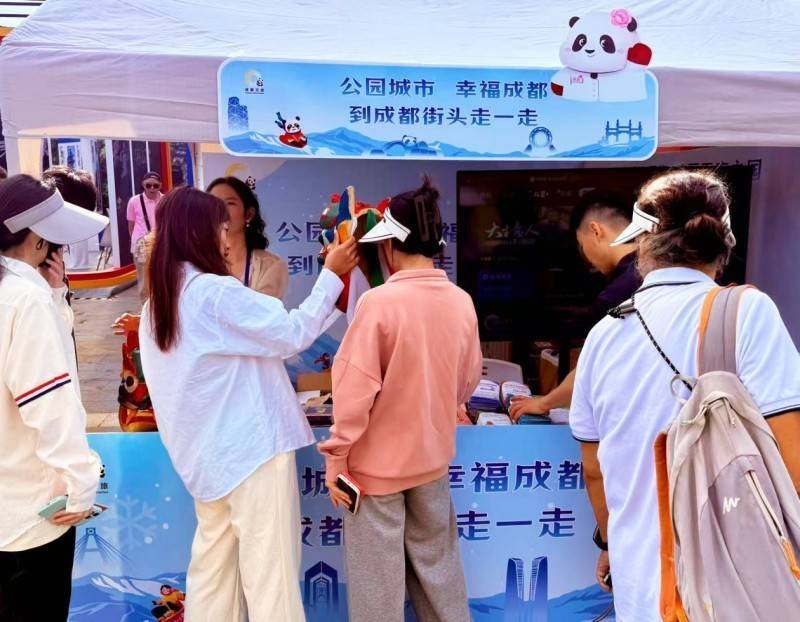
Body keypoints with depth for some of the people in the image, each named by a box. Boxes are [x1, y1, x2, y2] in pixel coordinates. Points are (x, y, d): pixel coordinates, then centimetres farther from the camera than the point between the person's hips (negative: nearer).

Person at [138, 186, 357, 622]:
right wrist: (332, 275, -8)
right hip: (251, 445, -9)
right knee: (269, 566, 1)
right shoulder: (216, 291, -17)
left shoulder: (156, 303, 10)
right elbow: (293, 334, -15)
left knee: (214, 557, 17)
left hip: (206, 451, 9)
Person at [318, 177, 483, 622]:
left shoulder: (380, 302, -21)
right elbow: (469, 380, 7)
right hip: (434, 456, 5)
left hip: (378, 461, -5)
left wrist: (336, 459, -7)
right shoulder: (462, 302, -5)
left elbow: (355, 391, -19)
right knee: (436, 557, 22)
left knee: (378, 572, 11)